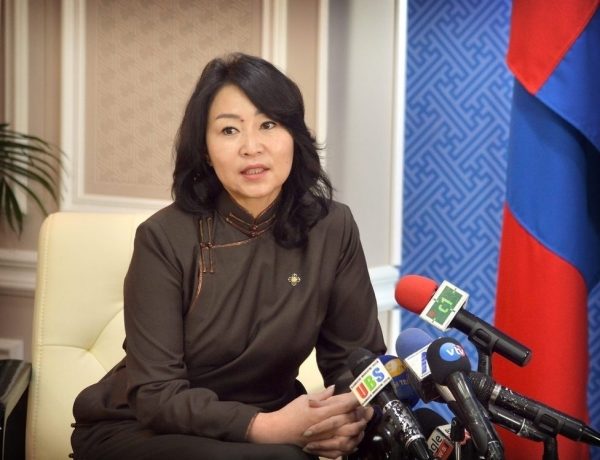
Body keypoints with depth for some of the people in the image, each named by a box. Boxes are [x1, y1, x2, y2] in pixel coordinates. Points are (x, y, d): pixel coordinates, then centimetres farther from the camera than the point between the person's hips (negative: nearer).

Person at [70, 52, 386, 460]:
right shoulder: (165, 238, -16)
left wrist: (354, 415, -23)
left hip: (265, 422, 4)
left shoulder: (332, 228, -8)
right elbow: (156, 395, -19)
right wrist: (265, 427, -33)